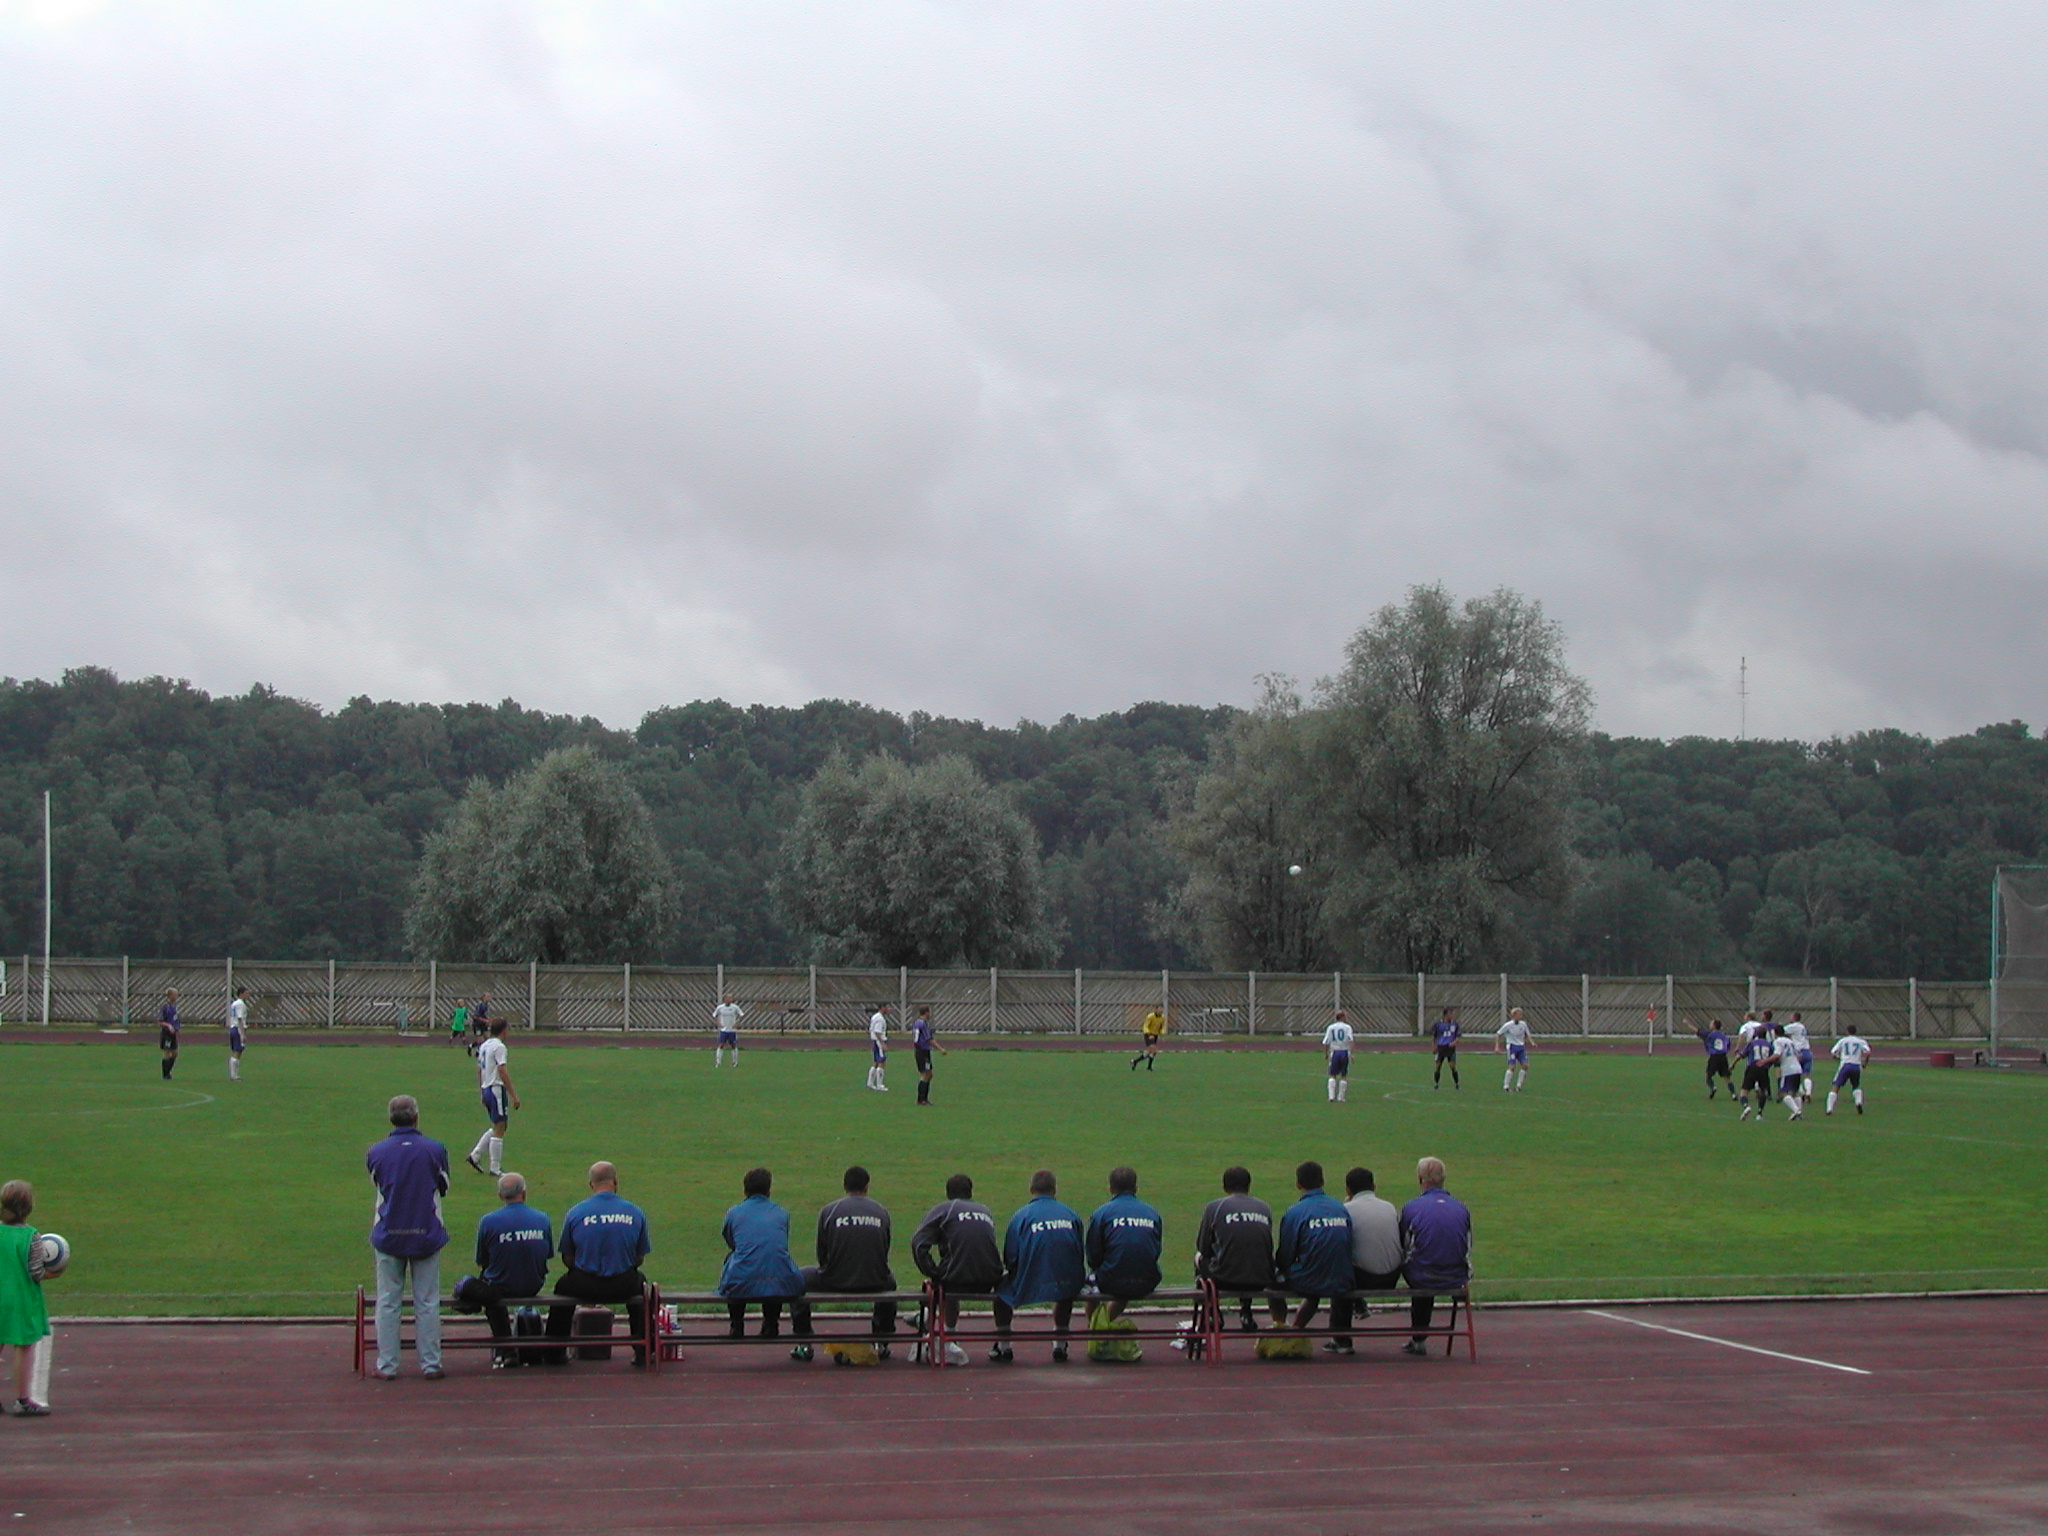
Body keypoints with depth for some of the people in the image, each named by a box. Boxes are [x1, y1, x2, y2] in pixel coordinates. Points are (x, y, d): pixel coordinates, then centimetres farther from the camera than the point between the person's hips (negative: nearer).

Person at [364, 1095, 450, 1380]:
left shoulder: (377, 1152, -5)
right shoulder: (435, 1150, -7)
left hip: (389, 1235, 0)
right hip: (427, 1234, 0)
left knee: (387, 1303, 8)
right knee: (427, 1303, 7)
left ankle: (387, 1365, 8)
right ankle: (431, 1365, 8)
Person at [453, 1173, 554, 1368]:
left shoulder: (488, 1221, -11)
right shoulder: (543, 1219, -2)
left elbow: (481, 1263, -2)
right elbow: (548, 1255, 8)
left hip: (500, 1289, -5)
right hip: (534, 1288, 5)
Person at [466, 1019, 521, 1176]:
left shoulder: (484, 1046, 14)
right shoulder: (499, 1047, -13)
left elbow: (479, 1071, 19)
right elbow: (502, 1072, -19)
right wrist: (514, 1095, -18)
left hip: (486, 1090, 9)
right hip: (497, 1089, -9)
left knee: (498, 1127, 19)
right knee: (499, 1129, -3)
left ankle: (475, 1155, 14)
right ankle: (495, 1169, 0)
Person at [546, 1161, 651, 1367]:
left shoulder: (575, 1213, -3)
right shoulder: (635, 1213, 0)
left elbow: (567, 1258, 3)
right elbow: (639, 1257, 7)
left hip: (585, 1287, -1)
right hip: (623, 1286, 1)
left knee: (563, 1286, 33)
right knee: (639, 1281, 35)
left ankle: (556, 1352, 35)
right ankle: (643, 1352, 35)